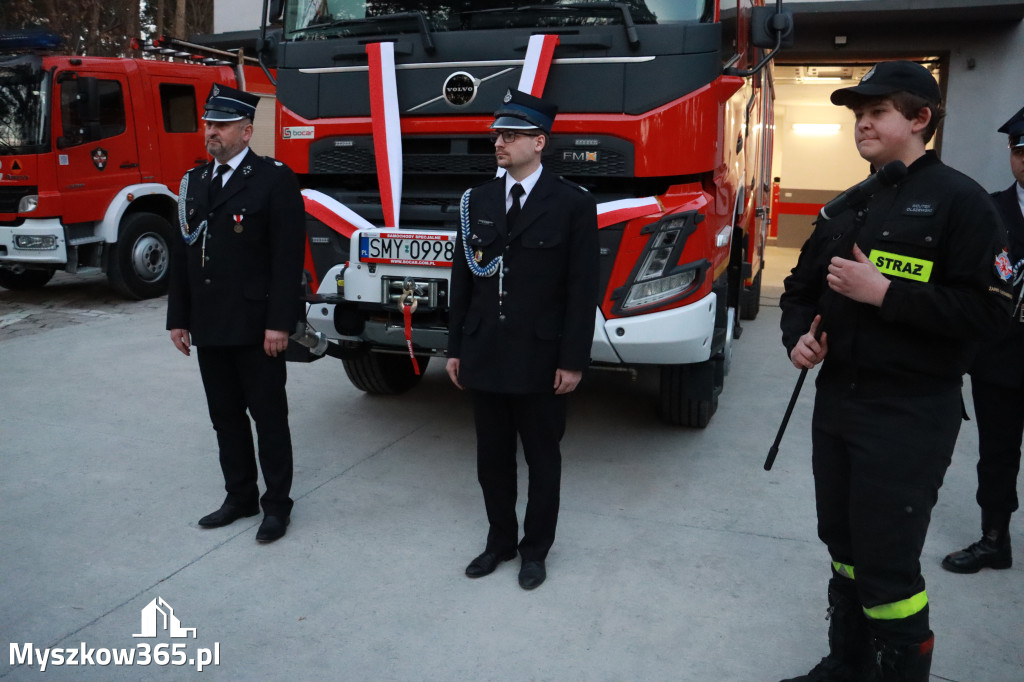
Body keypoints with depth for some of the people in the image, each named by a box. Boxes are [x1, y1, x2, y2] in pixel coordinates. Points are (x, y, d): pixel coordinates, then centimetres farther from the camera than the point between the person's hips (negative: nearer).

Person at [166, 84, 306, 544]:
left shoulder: (274, 179, -7)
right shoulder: (194, 182, 13)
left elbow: (288, 258, -13)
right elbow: (181, 254, 14)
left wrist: (279, 324, -17)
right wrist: (178, 318, 11)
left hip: (254, 328, -6)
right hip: (209, 328, 7)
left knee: (269, 417, 5)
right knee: (225, 417, 15)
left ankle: (276, 504, 18)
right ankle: (239, 497, 29)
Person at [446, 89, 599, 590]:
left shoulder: (573, 204, -6)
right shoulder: (478, 201, 7)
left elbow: (583, 290, -8)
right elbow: (462, 279, 8)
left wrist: (573, 361, -11)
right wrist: (455, 348, 7)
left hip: (540, 361, -4)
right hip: (485, 358, 4)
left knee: (542, 460, 11)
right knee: (492, 458, 14)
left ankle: (535, 548, 29)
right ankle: (500, 540, 33)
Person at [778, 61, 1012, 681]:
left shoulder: (958, 200, -8)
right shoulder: (850, 207, 15)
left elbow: (987, 307, -17)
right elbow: (801, 287, 20)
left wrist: (883, 292, -21)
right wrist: (799, 335, 1)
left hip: (911, 413, -7)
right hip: (837, 398, 8)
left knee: (888, 565, -3)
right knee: (844, 546, 17)